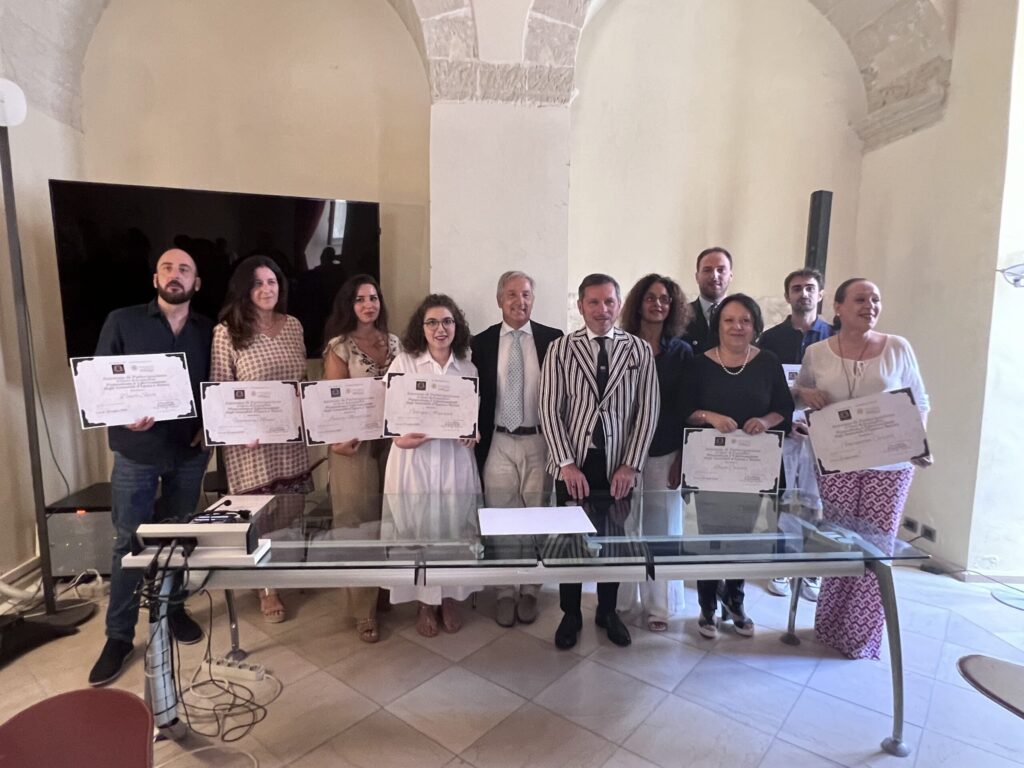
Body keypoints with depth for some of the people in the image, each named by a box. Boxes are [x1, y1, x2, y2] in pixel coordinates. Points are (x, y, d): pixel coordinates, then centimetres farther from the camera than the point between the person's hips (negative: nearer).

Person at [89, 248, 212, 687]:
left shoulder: (208, 331, 3)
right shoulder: (122, 322, -3)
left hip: (189, 451, 2)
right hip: (136, 451, -2)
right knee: (129, 544, 5)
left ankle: (172, 609, 34)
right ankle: (119, 636, 19)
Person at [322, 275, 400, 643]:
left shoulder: (393, 342, 9)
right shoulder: (339, 346, -4)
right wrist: (338, 439, -19)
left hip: (390, 438, 4)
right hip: (355, 441, -4)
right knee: (358, 519, 2)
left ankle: (385, 588, 31)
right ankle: (364, 609, 13)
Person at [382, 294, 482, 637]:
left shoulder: (468, 368, 7)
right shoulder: (403, 363, -1)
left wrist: (474, 433, -8)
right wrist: (399, 437, -20)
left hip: (455, 459, 2)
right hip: (414, 459, -2)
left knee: (453, 531, 9)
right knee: (420, 532, 7)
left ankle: (450, 598, 30)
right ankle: (426, 603, 26)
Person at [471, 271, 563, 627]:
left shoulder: (553, 339, -1)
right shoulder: (481, 342, 2)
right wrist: (475, 437, -1)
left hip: (539, 442, 0)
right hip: (498, 443, 1)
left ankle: (529, 591, 28)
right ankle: (505, 592, 25)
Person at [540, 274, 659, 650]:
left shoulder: (640, 350, 1)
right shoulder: (561, 349, -2)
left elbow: (648, 410, -1)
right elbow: (550, 409, -5)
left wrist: (631, 465, -7)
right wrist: (566, 463, -11)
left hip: (618, 465, 1)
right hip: (574, 465, -1)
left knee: (614, 540, 14)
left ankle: (608, 611, 36)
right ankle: (570, 615, 31)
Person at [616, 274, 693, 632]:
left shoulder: (682, 352, 3)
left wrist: (683, 458, 0)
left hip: (665, 453, 1)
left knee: (660, 528, 9)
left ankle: (656, 603, 24)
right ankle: (622, 599, 24)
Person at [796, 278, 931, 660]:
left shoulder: (898, 348, 0)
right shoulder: (816, 353, 1)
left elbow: (920, 403, 6)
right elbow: (798, 391, 15)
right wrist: (808, 394, -8)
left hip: (889, 465, 0)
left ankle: (862, 639, 21)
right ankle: (831, 629, 24)